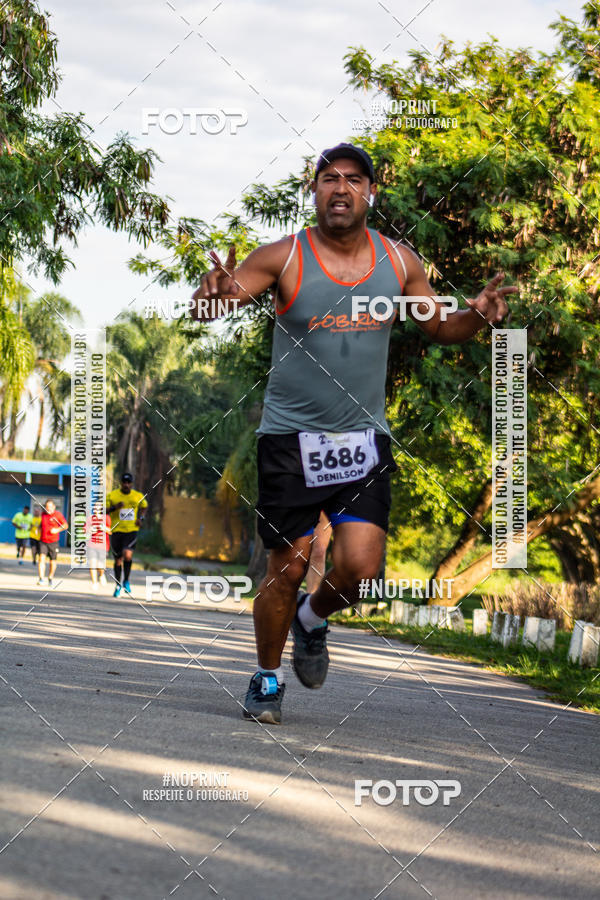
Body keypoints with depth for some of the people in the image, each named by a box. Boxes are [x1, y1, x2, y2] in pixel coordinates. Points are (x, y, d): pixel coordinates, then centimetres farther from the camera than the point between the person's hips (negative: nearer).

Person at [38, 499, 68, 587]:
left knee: (53, 561, 7)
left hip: (53, 542, -2)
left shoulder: (58, 514, -5)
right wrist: (40, 529, 7)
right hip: (43, 541, 2)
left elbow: (66, 525, 1)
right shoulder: (43, 514, 8)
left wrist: (57, 530, -15)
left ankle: (51, 578, 28)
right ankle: (41, 579, -19)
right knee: (41, 558, -15)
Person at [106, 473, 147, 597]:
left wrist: (141, 518, 6)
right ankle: (118, 585, 27)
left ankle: (126, 581, 1)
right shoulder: (112, 495, -1)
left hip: (132, 530, 0)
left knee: (128, 555, -22)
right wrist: (114, 507, -17)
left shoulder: (138, 496, 5)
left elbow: (143, 507, 25)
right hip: (117, 531, 0)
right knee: (118, 559, 6)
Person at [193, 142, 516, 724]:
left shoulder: (399, 262, 3)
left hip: (363, 437, 2)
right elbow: (205, 309, -9)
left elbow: (439, 329, 17)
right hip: (290, 436, -2)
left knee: (359, 566, -10)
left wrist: (476, 317, -5)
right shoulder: (283, 258, -7)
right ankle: (267, 678, 21)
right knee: (288, 565, -1)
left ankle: (312, 621, 24)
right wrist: (214, 294, -33)